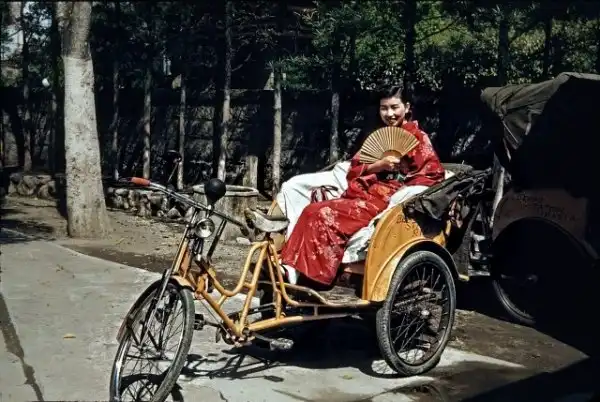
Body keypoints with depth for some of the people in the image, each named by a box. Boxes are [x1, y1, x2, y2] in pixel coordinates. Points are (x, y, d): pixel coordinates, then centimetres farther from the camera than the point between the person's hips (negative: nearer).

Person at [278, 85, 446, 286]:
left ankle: (310, 277, -23)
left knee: (326, 215, -26)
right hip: (361, 195, 7)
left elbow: (434, 174, -5)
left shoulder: (418, 137, 4)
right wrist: (378, 165, -8)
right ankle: (291, 267, -21)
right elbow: (353, 171, 12)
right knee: (312, 211, -18)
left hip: (386, 200, -7)